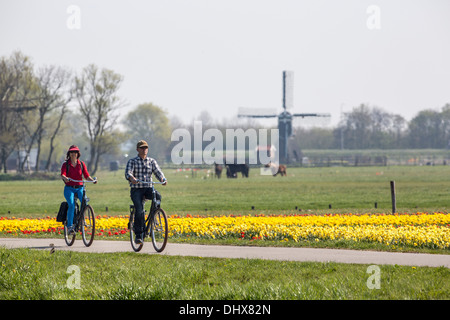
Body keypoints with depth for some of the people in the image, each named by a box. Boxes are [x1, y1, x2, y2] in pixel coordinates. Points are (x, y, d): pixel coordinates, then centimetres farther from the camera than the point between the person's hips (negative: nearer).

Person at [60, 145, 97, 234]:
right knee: (71, 205, -25)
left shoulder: (81, 164, 9)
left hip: (79, 188, 2)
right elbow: (62, 174, -14)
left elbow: (87, 175, 1)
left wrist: (92, 180, -20)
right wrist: (65, 178, -38)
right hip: (69, 188, -2)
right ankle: (70, 226, -21)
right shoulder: (66, 164, 2)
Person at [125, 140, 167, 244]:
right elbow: (128, 173, -12)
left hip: (148, 188, 2)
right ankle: (139, 235, -13)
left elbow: (158, 172, -1)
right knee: (139, 211, -22)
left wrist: (163, 179, -25)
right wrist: (131, 178, -37)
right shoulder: (132, 161, 4)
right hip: (136, 189, -2)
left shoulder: (152, 161, 12)